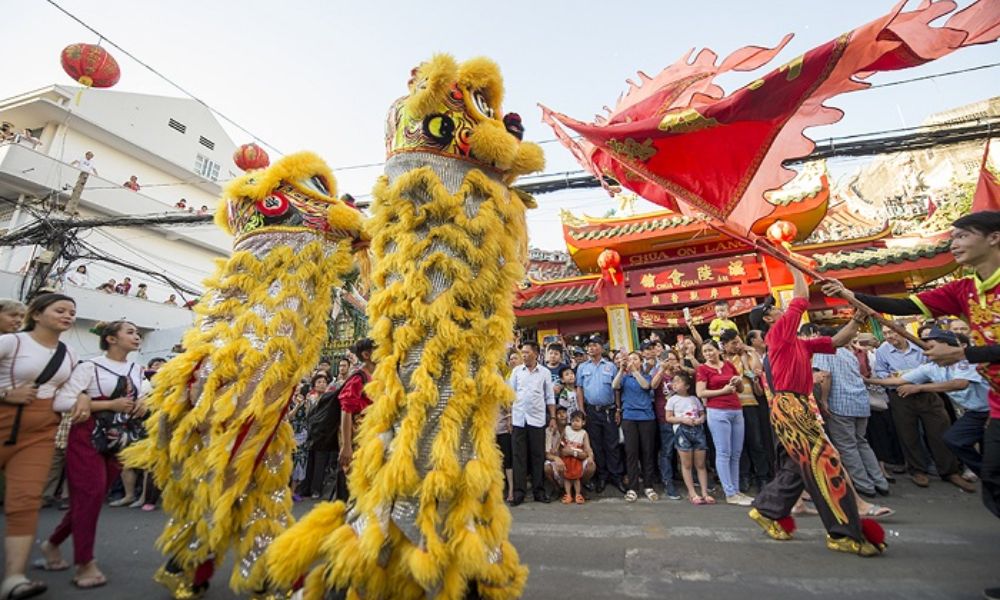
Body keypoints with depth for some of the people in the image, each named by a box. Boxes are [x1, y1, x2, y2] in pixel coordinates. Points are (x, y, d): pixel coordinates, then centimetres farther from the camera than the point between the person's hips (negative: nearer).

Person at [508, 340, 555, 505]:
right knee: (519, 456, 4)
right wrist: (509, 415, 0)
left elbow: (550, 397, 6)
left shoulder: (545, 372, 3)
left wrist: (553, 418, 2)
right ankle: (519, 491, 13)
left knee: (538, 456, 7)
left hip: (537, 419, 0)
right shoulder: (516, 371, 5)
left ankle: (539, 490, 18)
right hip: (518, 419, 1)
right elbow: (511, 394, 6)